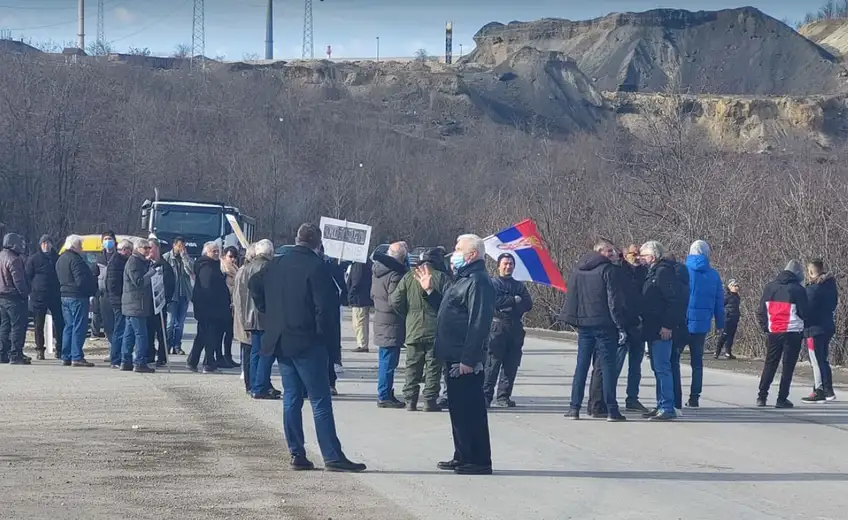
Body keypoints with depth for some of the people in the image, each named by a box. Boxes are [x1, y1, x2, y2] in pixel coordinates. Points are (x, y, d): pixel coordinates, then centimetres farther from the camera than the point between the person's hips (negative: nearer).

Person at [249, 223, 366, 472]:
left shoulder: (277, 264, 7)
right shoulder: (316, 267, -14)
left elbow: (254, 285, 22)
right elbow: (324, 306, -18)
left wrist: (270, 313, 25)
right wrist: (329, 339, -9)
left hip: (280, 341, 7)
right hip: (307, 343, -7)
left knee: (291, 398, 11)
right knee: (320, 401, -5)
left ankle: (297, 455, 10)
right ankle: (332, 457, -6)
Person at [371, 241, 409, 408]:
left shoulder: (378, 271, 9)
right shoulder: (396, 275, -20)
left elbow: (372, 294, 18)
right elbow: (394, 301, -22)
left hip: (380, 319, 10)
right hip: (392, 324, -10)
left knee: (386, 361, 17)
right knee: (389, 361, -5)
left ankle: (385, 394, 23)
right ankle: (384, 396, -2)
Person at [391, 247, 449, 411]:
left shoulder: (409, 277, 2)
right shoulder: (441, 277, -7)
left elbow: (395, 301, -1)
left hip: (413, 330, 3)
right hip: (435, 330, -3)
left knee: (412, 367, 8)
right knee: (433, 367, 3)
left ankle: (410, 401, 6)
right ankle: (430, 401, 0)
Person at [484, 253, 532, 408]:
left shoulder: (519, 286, 19)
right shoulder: (492, 283, 4)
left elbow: (528, 304, 5)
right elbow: (494, 301, -13)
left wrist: (507, 304, -9)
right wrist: (514, 300, -7)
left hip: (515, 327, 5)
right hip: (497, 327, -5)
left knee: (511, 364, 3)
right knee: (492, 363, -9)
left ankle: (503, 396, 9)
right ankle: (486, 395, -7)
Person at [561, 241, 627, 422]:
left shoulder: (577, 271, 10)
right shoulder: (608, 270, -8)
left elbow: (571, 298, 15)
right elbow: (614, 301, -11)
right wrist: (621, 327, -9)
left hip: (583, 325, 5)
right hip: (604, 325, -5)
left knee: (581, 366, 9)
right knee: (608, 366, -1)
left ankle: (574, 408, 7)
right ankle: (611, 410, -2)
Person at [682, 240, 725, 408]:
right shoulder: (713, 275, 5)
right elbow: (719, 303, 8)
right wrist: (720, 324, 15)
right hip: (701, 324, 3)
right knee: (697, 361, 11)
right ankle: (694, 398, 8)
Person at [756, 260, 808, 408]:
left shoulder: (770, 287, 5)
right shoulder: (797, 289, -9)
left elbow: (761, 311, 7)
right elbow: (804, 313, -5)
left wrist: (765, 327, 15)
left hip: (774, 332, 4)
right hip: (793, 332, -4)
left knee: (770, 364, 14)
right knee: (788, 365, 1)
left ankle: (762, 396, 11)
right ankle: (782, 399, -1)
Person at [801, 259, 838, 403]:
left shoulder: (813, 289, -17)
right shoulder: (830, 286, 9)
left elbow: (807, 310, -16)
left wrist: (801, 326, -6)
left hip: (814, 328, -9)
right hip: (828, 327, 9)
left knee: (816, 362, -3)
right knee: (823, 360, 17)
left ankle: (819, 392, -1)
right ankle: (828, 391, 20)